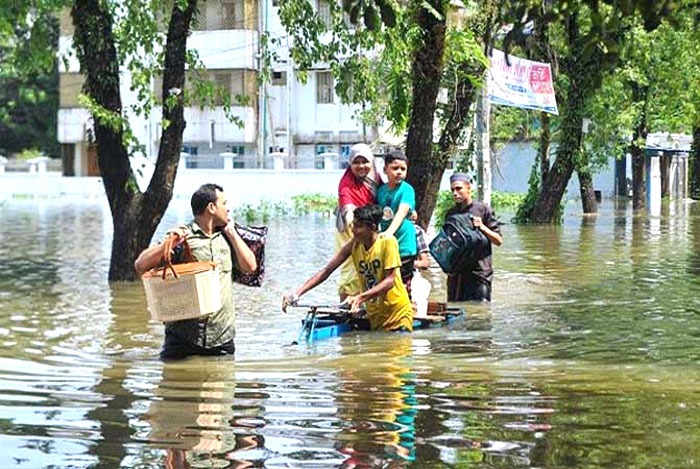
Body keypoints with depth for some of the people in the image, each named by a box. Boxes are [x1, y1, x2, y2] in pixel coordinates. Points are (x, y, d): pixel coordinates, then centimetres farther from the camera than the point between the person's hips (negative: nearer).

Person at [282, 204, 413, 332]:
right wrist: (296, 294, -13)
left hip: (398, 313, -4)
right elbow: (326, 271, -2)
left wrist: (360, 297, -35)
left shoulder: (388, 242, -15)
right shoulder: (354, 245, -1)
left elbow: (389, 281, -21)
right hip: (374, 316, 4)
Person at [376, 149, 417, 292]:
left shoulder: (407, 189, -9)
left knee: (404, 286, -3)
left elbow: (402, 212, -23)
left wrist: (390, 232, -38)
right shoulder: (381, 190, 8)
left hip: (404, 244, -6)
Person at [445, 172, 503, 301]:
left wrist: (482, 227, -13)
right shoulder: (450, 214, 13)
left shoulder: (483, 210, 1)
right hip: (455, 273, 4)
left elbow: (498, 240, 2)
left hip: (479, 272, -4)